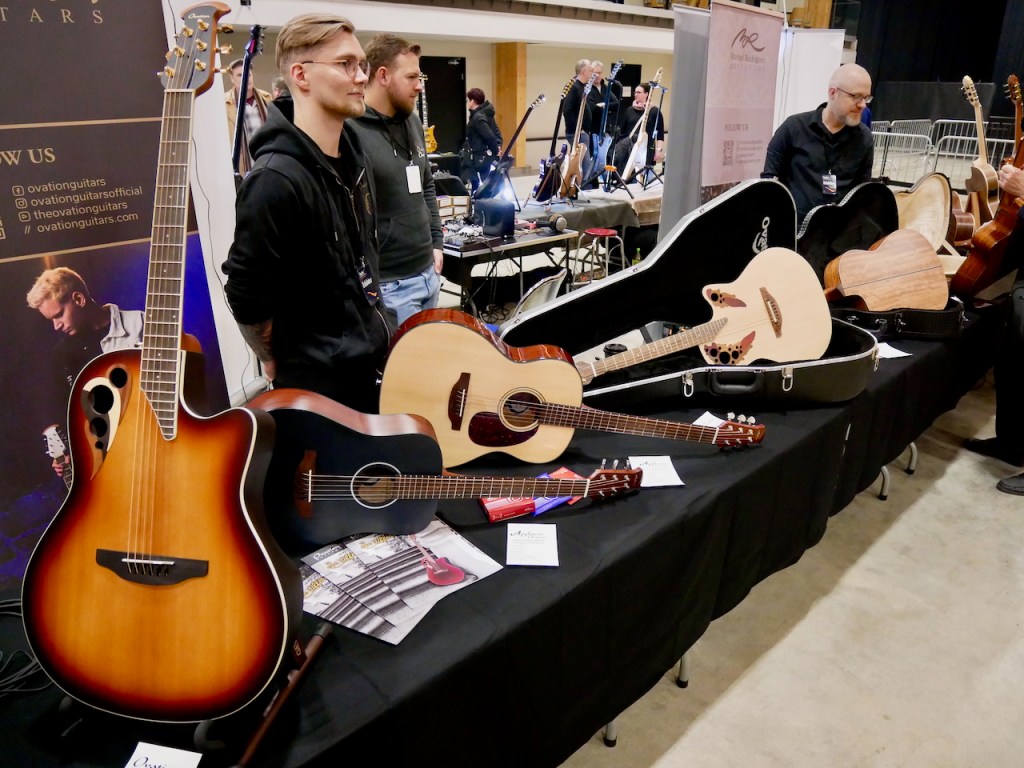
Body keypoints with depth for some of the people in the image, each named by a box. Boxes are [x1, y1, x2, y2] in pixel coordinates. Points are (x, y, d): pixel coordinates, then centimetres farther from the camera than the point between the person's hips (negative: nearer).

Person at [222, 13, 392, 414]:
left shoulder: (351, 148, 3)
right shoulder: (277, 179, -25)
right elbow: (246, 297, -20)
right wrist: (280, 363, -6)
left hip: (374, 363, 8)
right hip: (322, 388, -8)